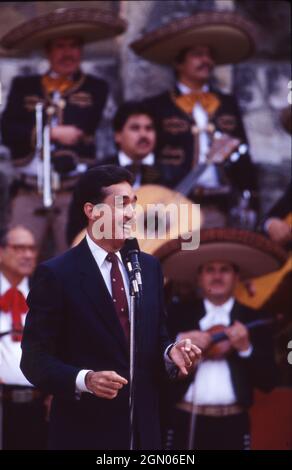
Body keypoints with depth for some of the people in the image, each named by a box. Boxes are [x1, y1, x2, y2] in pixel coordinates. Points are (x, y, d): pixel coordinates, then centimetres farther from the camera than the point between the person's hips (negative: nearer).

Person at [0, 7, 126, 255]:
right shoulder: (23, 86, 15)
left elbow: (80, 131, -5)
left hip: (75, 192, -1)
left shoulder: (96, 88, 10)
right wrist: (52, 133, -10)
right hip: (29, 192, 1)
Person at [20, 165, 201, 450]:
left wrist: (170, 352, -6)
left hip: (143, 428, 6)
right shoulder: (56, 275, -9)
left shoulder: (149, 267, 10)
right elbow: (35, 358, -11)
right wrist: (85, 380, -27)